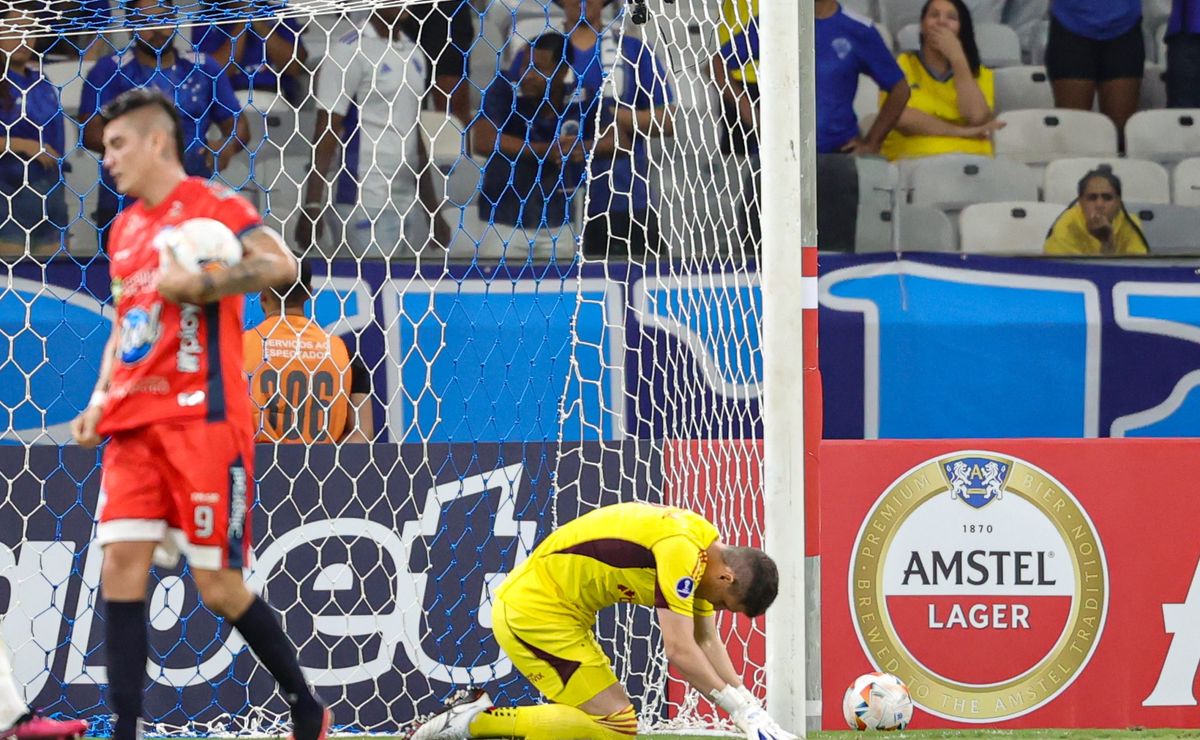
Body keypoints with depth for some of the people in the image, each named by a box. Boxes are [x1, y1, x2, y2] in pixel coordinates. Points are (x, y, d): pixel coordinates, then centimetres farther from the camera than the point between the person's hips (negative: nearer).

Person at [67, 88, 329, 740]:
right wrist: (100, 398, 12)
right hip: (134, 424, 7)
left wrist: (196, 285, -21)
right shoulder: (124, 229, 18)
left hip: (201, 417, -7)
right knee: (121, 570, -6)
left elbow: (280, 265, -21)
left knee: (218, 587, -5)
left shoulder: (212, 204, -5)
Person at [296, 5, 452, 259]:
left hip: (409, 202, 7)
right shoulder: (348, 53, -6)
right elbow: (326, 133, -9)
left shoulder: (413, 55, 15)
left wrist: (432, 210, 22)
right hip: (363, 205, -7)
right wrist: (312, 208, -16)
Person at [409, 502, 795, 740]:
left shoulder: (704, 548, 8)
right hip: (536, 611, -10)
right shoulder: (680, 550, -22)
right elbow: (680, 651, -23)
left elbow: (707, 641, 14)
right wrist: (740, 708, -15)